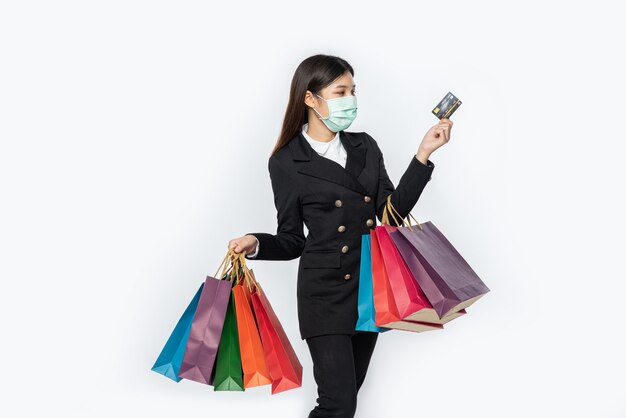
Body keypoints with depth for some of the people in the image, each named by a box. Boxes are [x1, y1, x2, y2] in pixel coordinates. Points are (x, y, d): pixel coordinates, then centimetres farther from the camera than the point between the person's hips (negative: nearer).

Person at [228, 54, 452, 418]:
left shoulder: (365, 147, 8)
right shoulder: (287, 163, -4)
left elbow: (392, 212, 2)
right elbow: (292, 240, 0)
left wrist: (424, 154, -4)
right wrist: (255, 244, -20)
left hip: (371, 288, 5)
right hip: (325, 293, -5)